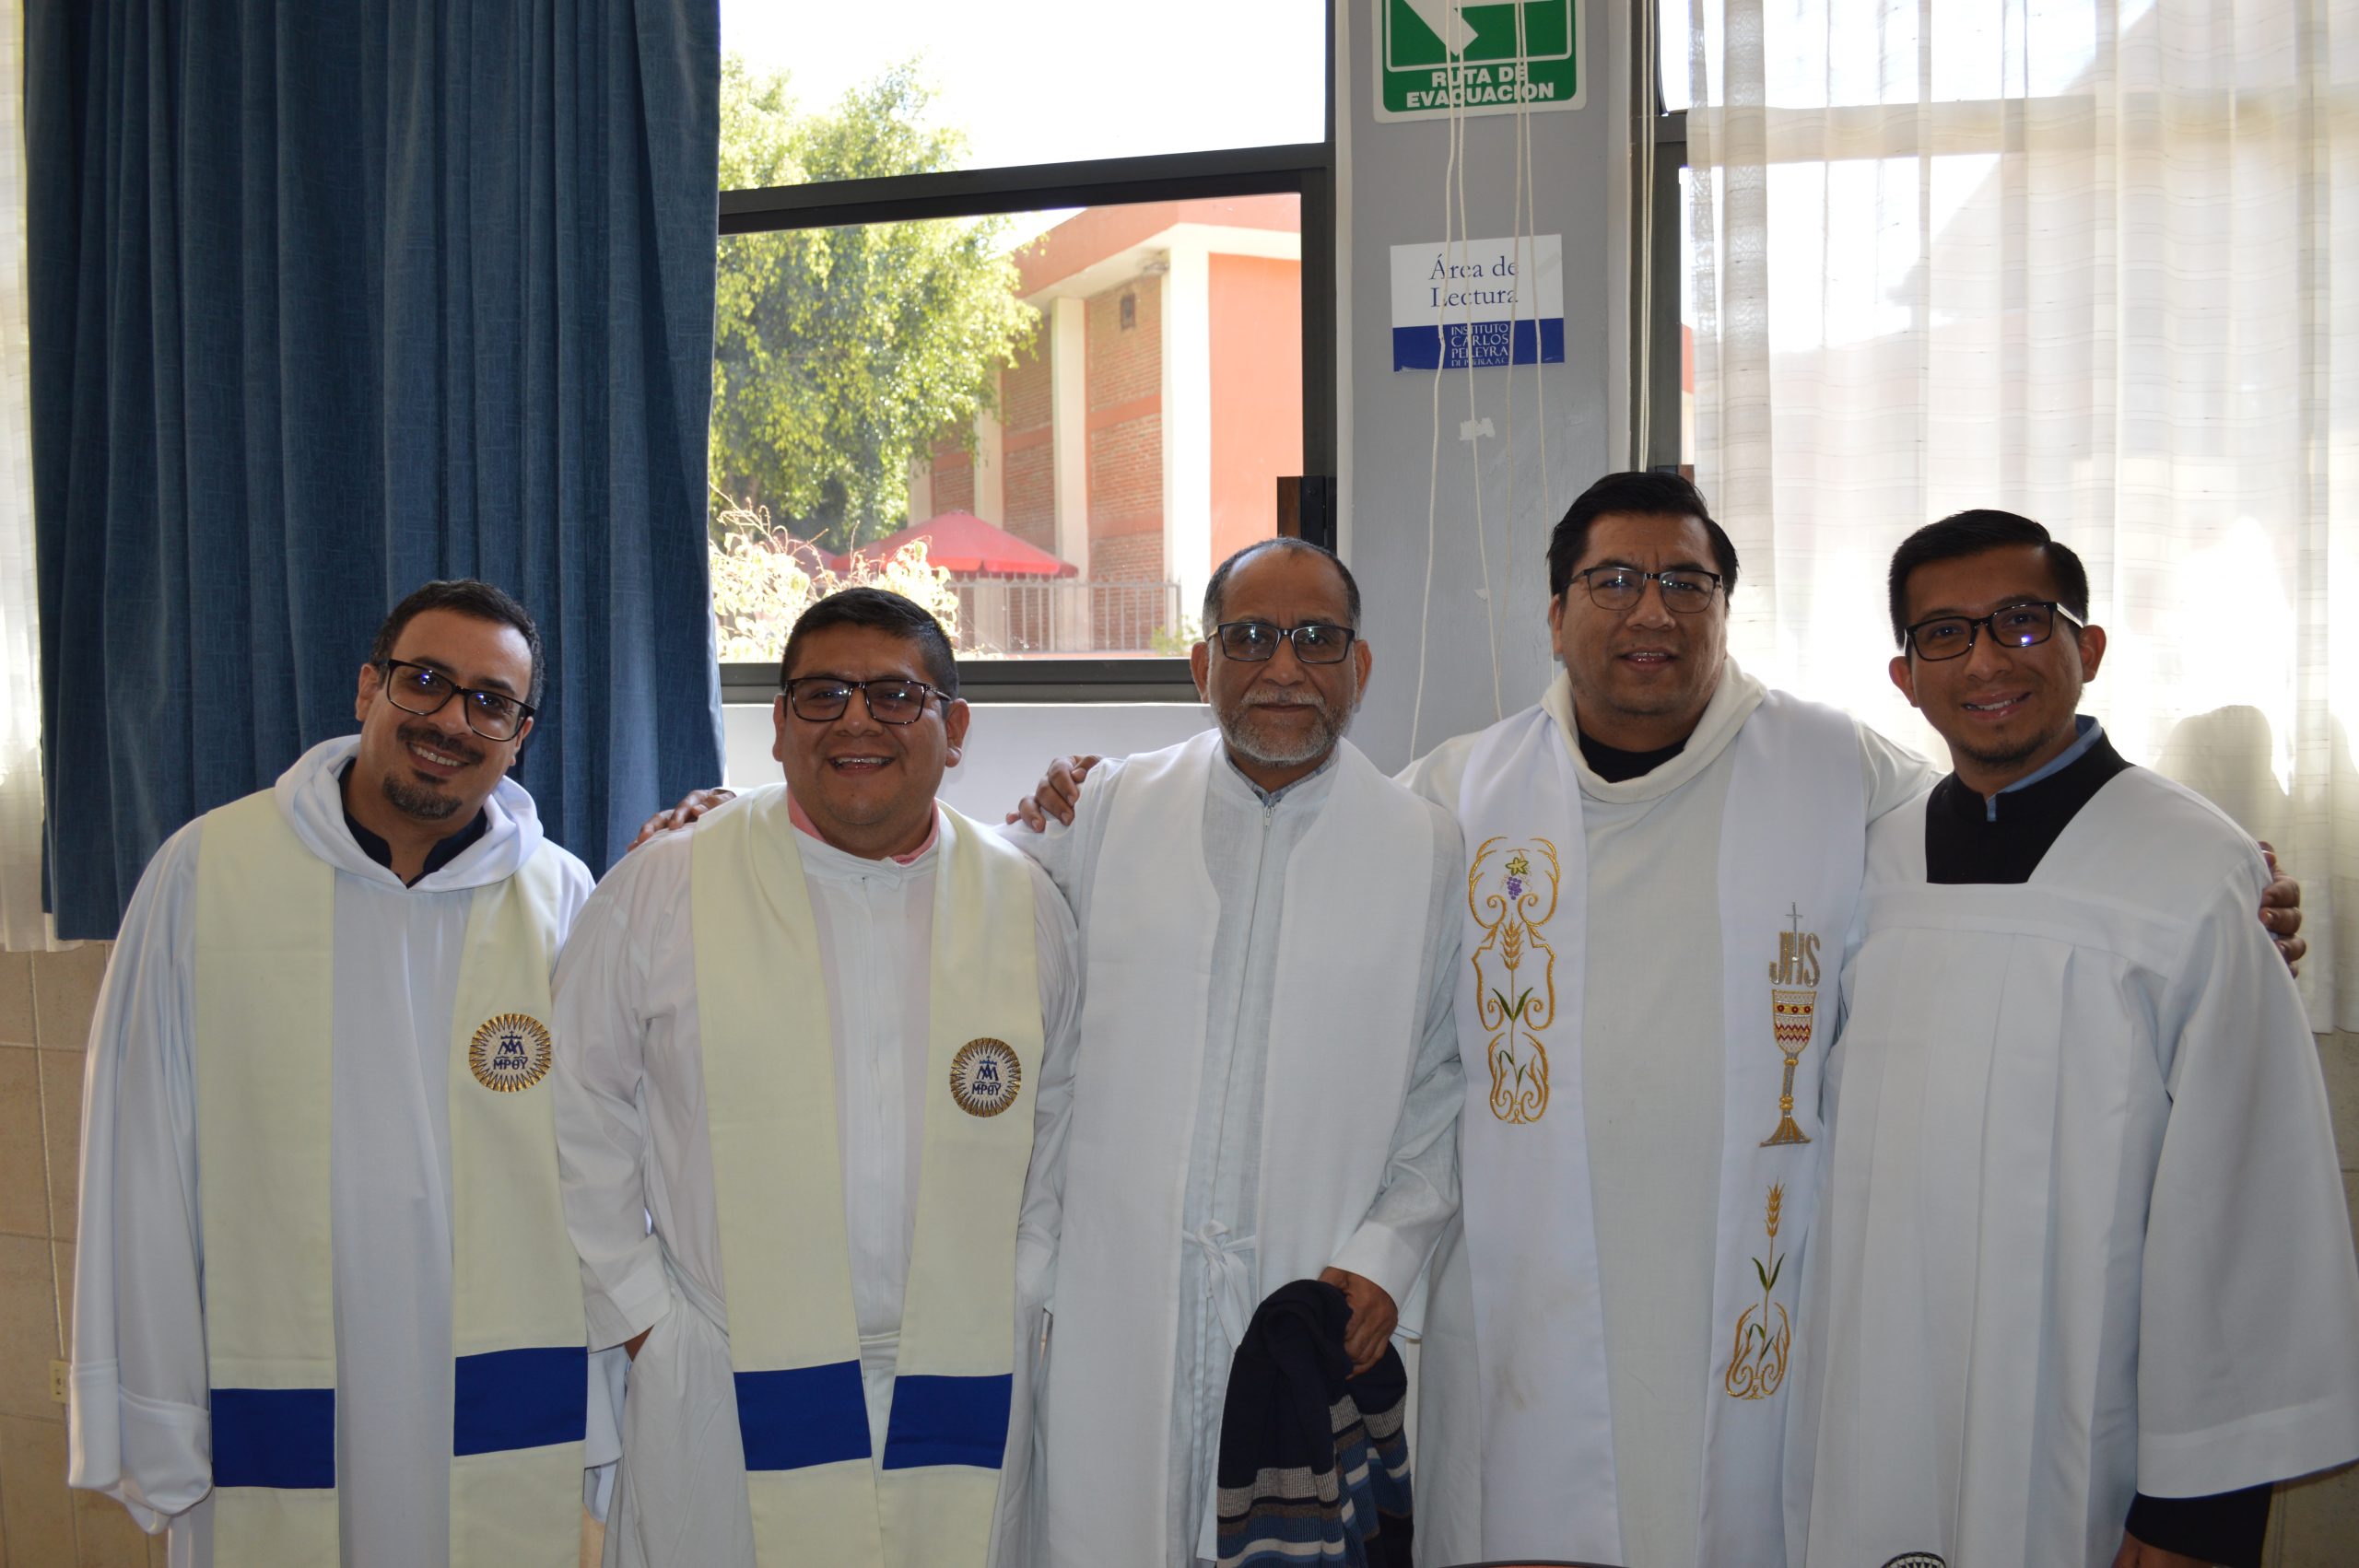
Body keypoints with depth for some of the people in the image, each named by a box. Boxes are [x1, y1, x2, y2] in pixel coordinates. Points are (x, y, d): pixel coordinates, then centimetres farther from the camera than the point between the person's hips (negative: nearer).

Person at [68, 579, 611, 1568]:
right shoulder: (205, 872, -3)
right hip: (270, 1448, -1)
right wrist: (149, 1433, -2)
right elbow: (140, 1162, -2)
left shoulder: (563, 899, 1)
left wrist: (598, 1422, 3)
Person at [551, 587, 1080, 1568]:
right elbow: (578, 1118, 2)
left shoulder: (1027, 908, 6)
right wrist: (638, 1311, -1)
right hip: (728, 1391, -2)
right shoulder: (662, 891, -1)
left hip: (966, 1396, 2)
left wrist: (1025, 1297, 6)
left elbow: (1060, 1121, 14)